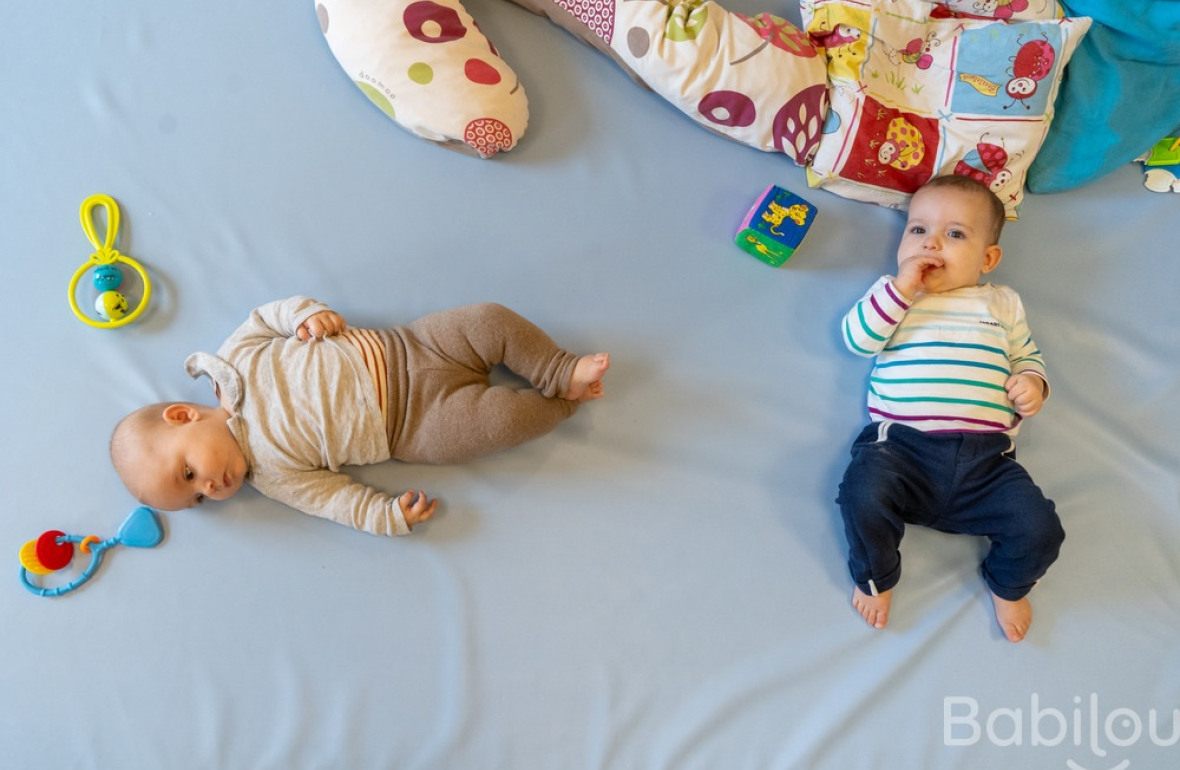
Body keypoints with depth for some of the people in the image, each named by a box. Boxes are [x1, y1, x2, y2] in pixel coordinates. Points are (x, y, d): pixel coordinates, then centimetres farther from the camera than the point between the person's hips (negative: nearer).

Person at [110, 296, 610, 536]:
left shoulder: (235, 357, -3)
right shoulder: (272, 474, -7)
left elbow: (268, 315, 9)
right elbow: (335, 497, -8)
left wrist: (307, 313, -9)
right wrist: (388, 517, -21)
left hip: (402, 346, 3)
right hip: (413, 425, -3)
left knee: (493, 322, -14)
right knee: (501, 421, -20)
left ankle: (562, 371, 8)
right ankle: (560, 403, 10)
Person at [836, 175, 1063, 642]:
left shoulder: (1003, 304, 21)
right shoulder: (892, 295, 14)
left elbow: (1029, 356, 26)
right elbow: (857, 339, -2)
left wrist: (1032, 384, 3)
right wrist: (903, 288, -10)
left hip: (986, 458, 2)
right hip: (901, 446, -2)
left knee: (1039, 530, -16)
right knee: (863, 496, -31)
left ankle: (1007, 585, 21)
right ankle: (876, 578, 2)